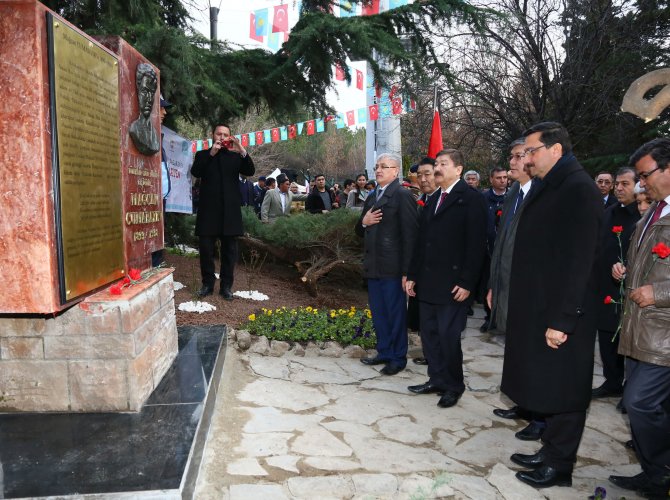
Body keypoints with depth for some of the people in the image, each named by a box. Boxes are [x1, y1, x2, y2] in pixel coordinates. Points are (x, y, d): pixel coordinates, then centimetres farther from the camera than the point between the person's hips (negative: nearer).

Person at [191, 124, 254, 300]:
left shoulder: (235, 156, 12)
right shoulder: (203, 155, 11)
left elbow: (250, 171, -2)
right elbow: (195, 172, -6)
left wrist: (242, 151, -15)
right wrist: (211, 153, -13)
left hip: (230, 211, 1)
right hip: (208, 210, -1)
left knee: (229, 250, 4)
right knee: (206, 248, 1)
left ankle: (226, 286, 11)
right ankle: (208, 283, 13)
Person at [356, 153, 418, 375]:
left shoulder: (402, 196, -11)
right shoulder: (371, 197, 15)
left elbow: (410, 235, -15)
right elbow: (360, 232, 21)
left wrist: (406, 271, -17)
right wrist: (363, 222, -3)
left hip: (392, 267, -8)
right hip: (373, 266, 8)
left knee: (396, 313, 4)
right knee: (378, 313, 16)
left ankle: (398, 357, 17)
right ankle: (384, 352, 30)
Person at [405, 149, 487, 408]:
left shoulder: (471, 199, -7)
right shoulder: (432, 200, 16)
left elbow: (476, 244, -12)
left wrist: (467, 282, -16)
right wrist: (413, 275, 13)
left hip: (453, 284, -7)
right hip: (427, 282, 7)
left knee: (448, 336, -2)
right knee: (429, 333, 12)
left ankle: (454, 386, 16)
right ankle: (437, 379, 25)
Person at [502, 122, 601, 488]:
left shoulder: (578, 188, -16)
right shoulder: (551, 187, 11)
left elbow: (578, 261, -21)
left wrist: (561, 319, -21)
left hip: (560, 315, -8)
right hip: (539, 308, 9)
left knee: (562, 389, 6)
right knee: (546, 386, 18)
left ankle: (559, 466, 21)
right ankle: (550, 452, 33)